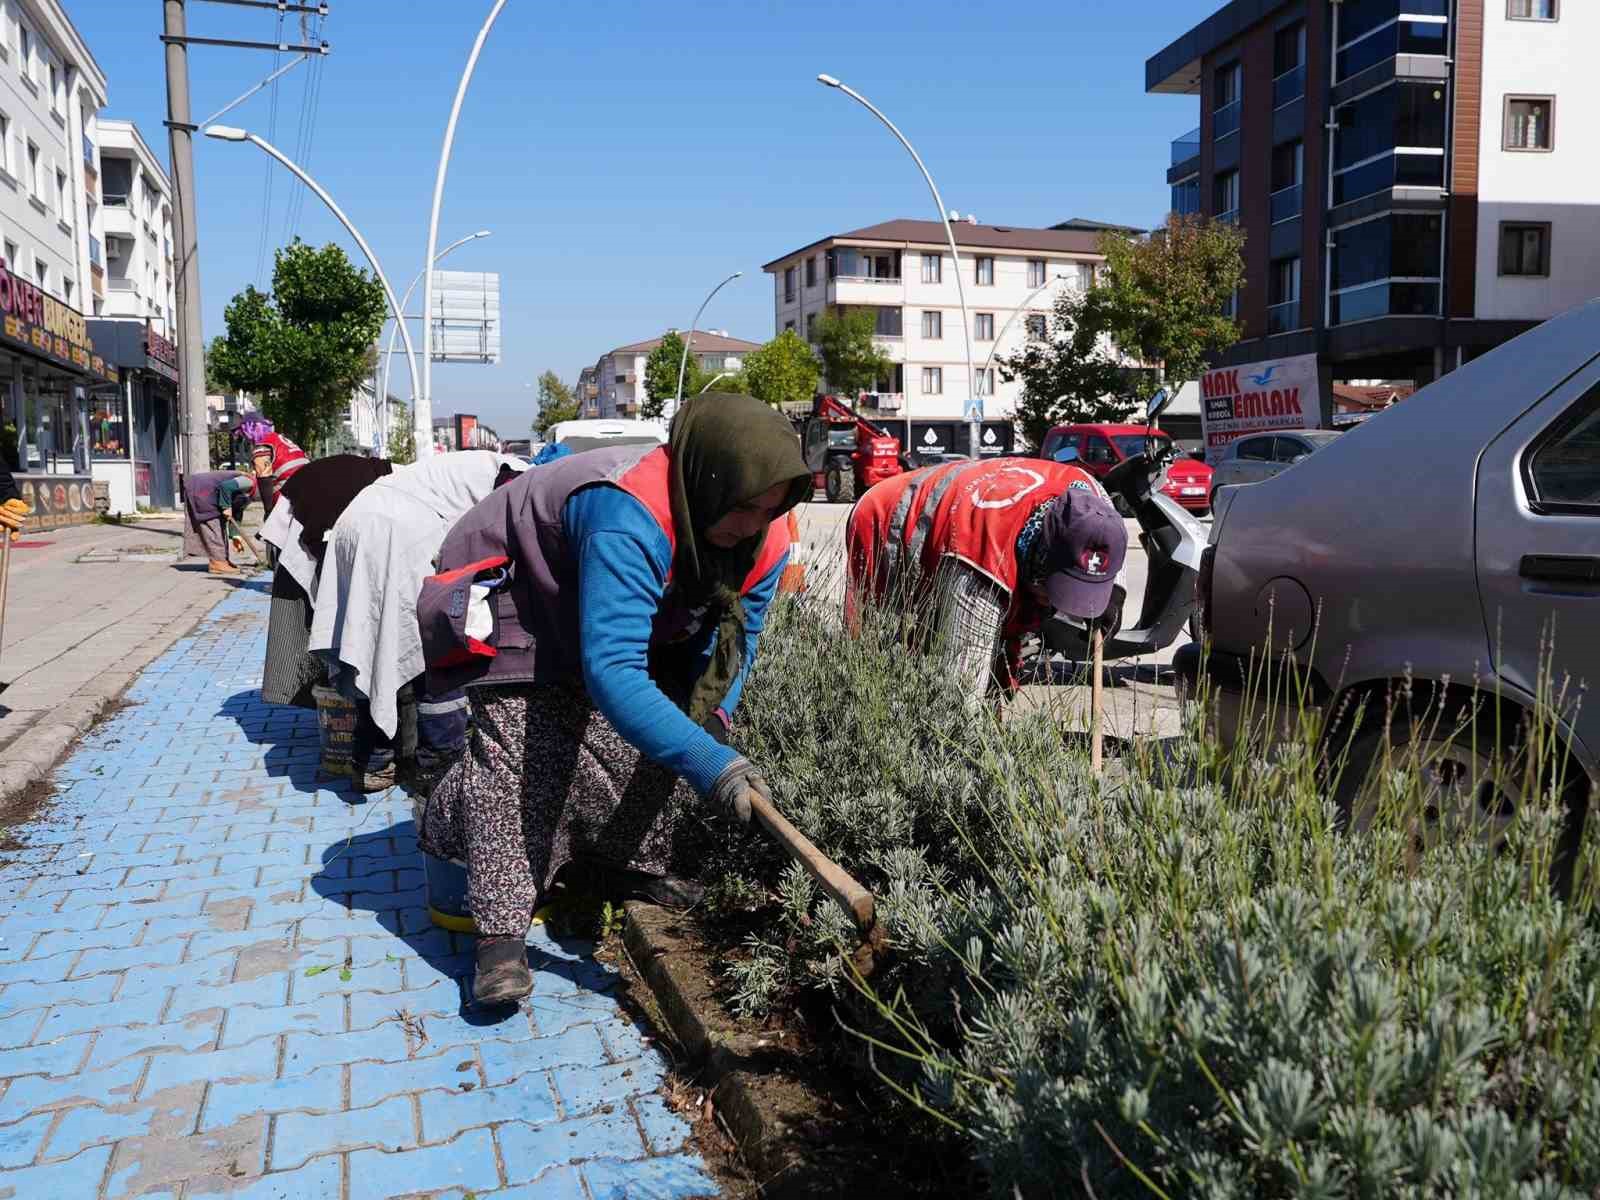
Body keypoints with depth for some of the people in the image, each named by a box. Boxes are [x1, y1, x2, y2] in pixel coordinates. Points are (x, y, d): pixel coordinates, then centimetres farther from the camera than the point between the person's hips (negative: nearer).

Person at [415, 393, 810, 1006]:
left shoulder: (764, 539, -19)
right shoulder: (629, 519, -44)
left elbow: (735, 635, -3)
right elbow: (611, 669, -50)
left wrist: (713, 715, -20)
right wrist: (709, 763, -56)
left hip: (622, 617, 8)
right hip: (515, 603, -7)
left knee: (670, 723, -1)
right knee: (527, 752, -21)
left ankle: (630, 864, 21)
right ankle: (501, 929, -12)